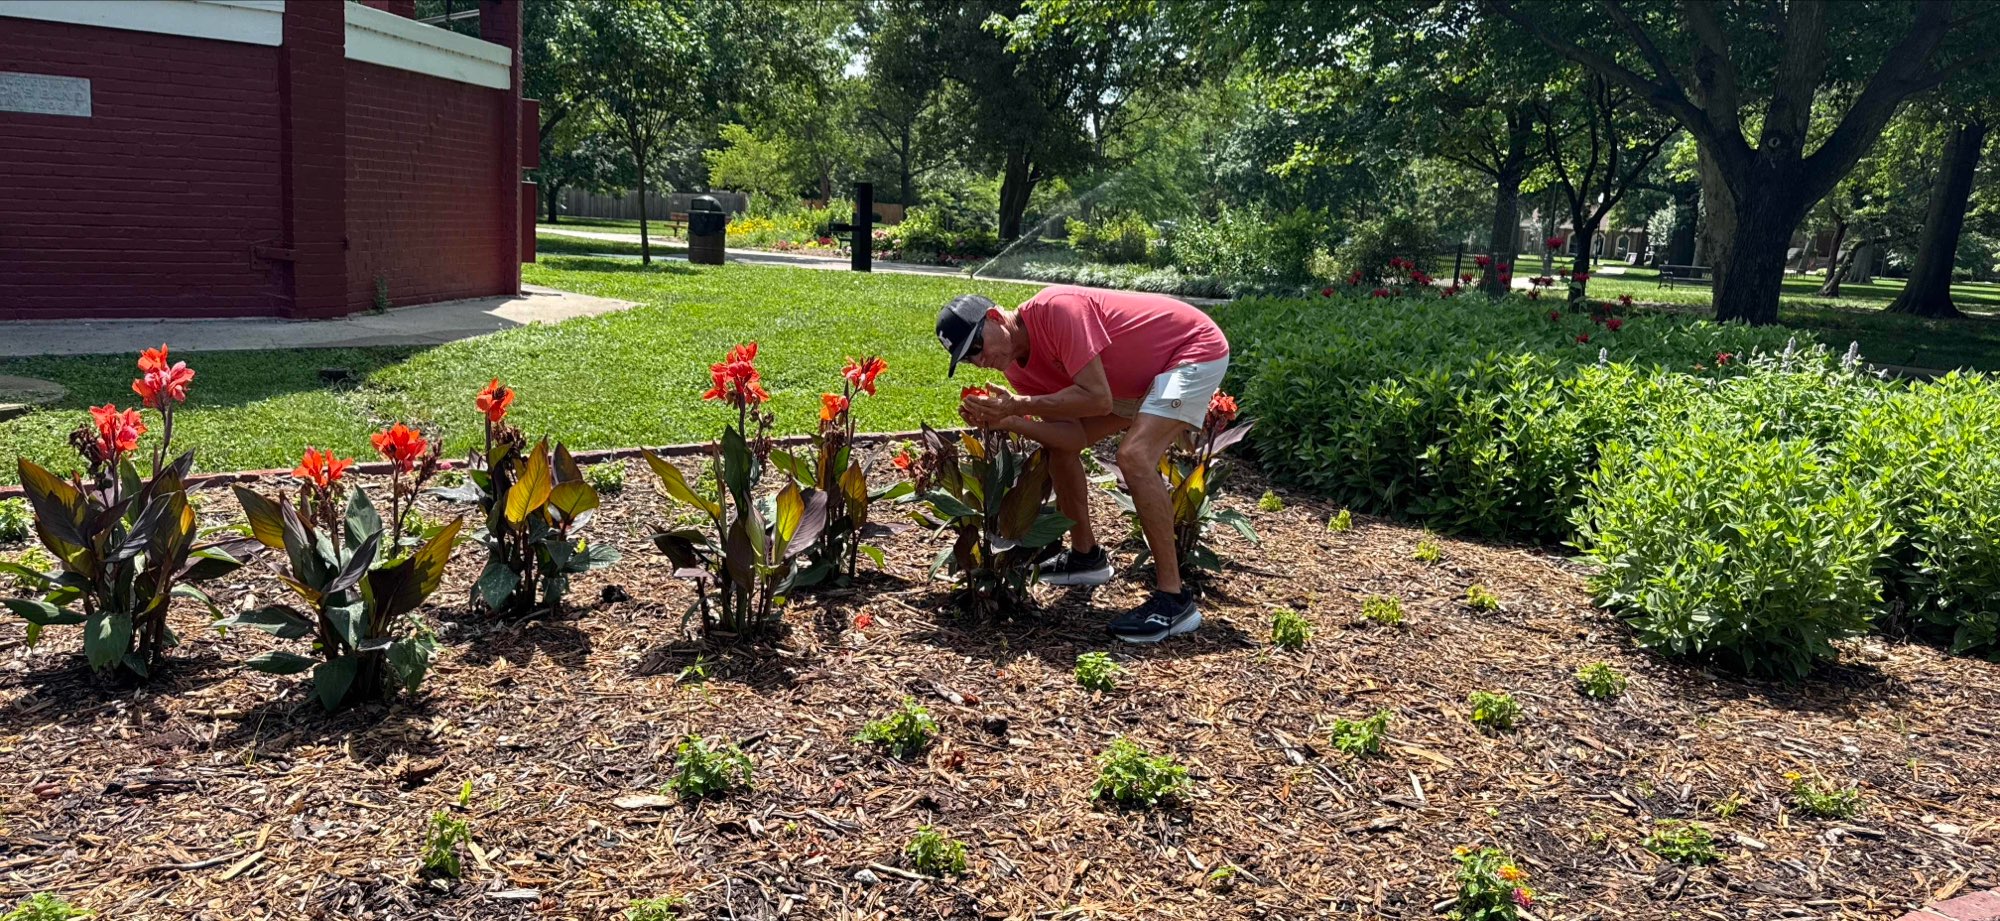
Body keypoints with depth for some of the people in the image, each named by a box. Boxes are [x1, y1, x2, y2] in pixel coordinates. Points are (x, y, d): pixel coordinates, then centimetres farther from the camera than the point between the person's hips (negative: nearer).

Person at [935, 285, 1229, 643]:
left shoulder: (1054, 309, -29)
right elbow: (1075, 436, -8)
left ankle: (1174, 599, -22)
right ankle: (1087, 557, 24)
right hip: (1143, 376, 9)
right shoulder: (1018, 368, -3)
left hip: (1197, 348, -9)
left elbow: (1098, 399, -32)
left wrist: (1018, 405, -29)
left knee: (1134, 456, -27)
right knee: (1061, 446, 9)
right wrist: (1005, 421, -20)